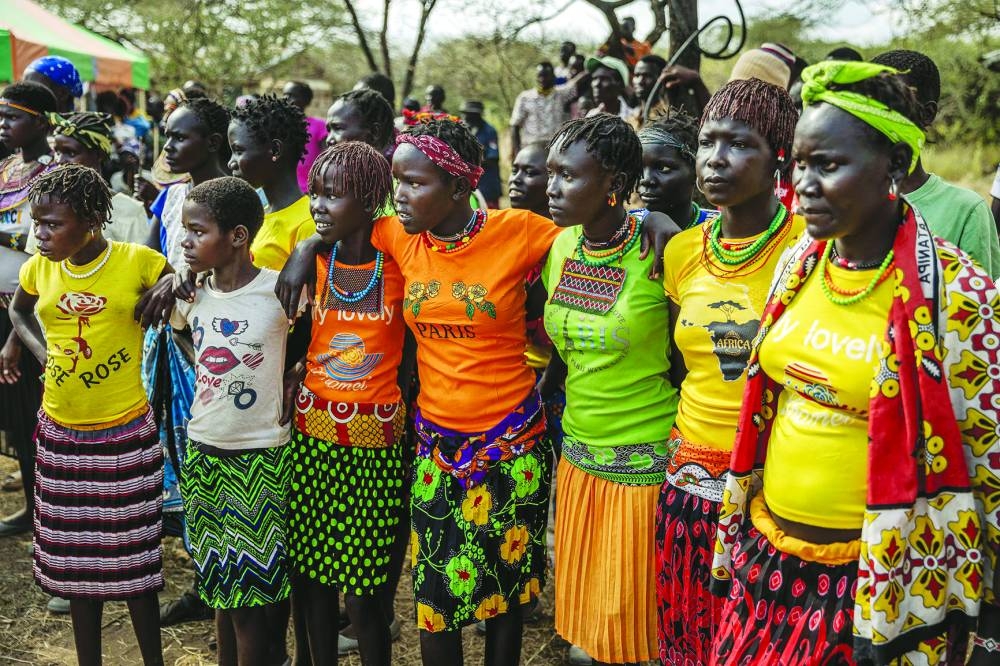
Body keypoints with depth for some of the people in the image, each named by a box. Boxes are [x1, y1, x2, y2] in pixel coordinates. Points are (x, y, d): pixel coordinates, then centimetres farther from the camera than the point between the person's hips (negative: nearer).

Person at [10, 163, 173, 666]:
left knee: (131, 555, 5)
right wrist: (41, 350, 6)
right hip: (60, 434, 4)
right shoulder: (38, 269, 0)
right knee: (74, 556, 13)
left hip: (125, 434, -4)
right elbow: (18, 312, 21)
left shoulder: (137, 262, -11)